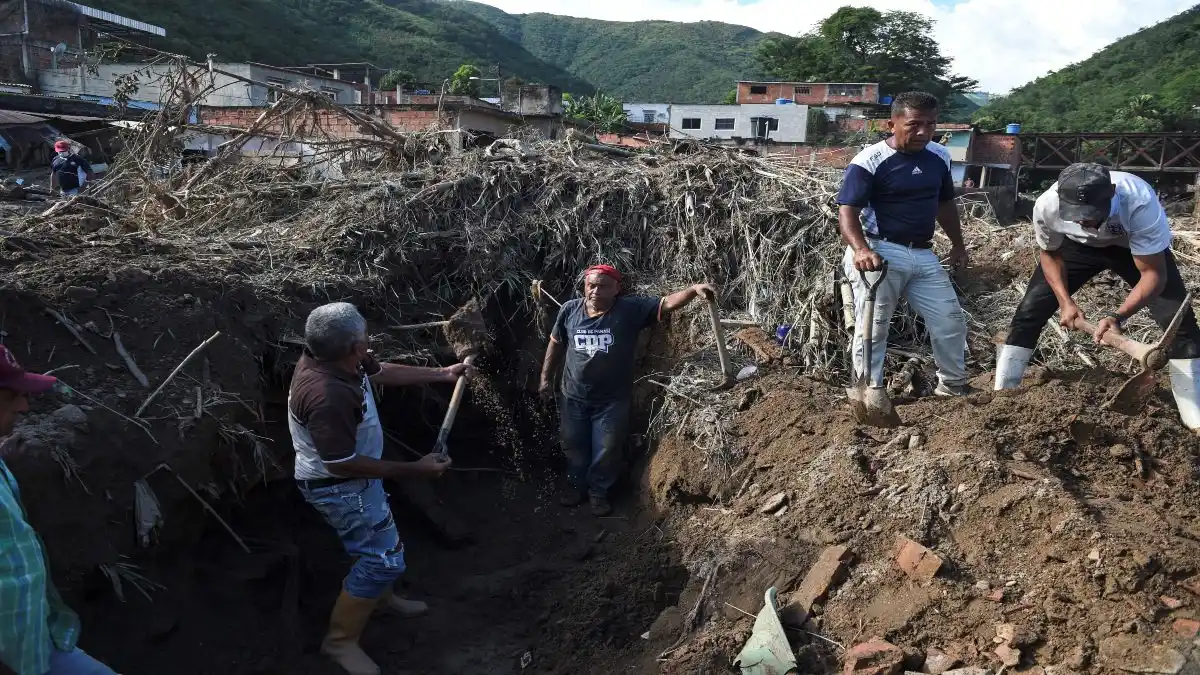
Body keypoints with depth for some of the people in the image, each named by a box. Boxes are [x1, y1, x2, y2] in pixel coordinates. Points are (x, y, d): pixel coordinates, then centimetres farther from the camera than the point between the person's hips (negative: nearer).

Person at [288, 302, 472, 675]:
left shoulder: (341, 359, -10)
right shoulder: (325, 395, -39)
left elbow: (384, 372, 10)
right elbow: (342, 465, -32)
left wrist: (443, 374, 14)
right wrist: (414, 470, -26)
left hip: (353, 477, 10)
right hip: (339, 487, -10)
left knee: (379, 540, 27)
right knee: (385, 557, -2)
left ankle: (380, 595, 52)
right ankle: (340, 640, 13)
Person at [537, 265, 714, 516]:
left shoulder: (631, 309, -16)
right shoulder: (569, 310, -8)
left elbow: (666, 304, -24)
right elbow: (556, 344, 6)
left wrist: (694, 290, -41)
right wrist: (546, 377, 10)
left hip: (612, 399, -2)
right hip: (573, 396, 2)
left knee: (606, 450, 12)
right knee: (574, 445, 19)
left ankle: (599, 491, 35)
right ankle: (576, 485, 43)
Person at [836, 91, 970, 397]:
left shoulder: (939, 156, 8)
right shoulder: (869, 161, -14)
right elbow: (847, 211, -20)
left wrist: (958, 244, 25)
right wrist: (861, 250, -37)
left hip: (923, 254, 7)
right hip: (881, 253, -6)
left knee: (951, 320, 11)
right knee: (872, 329, -3)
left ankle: (953, 387, 29)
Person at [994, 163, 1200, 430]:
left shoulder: (1141, 203, -42)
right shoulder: (1046, 206, -34)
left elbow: (1153, 273, -35)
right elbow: (1050, 253, -11)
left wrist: (1118, 315, -49)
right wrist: (1065, 301, -22)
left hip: (1137, 246, -1)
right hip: (1077, 246, 2)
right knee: (1029, 310, -8)